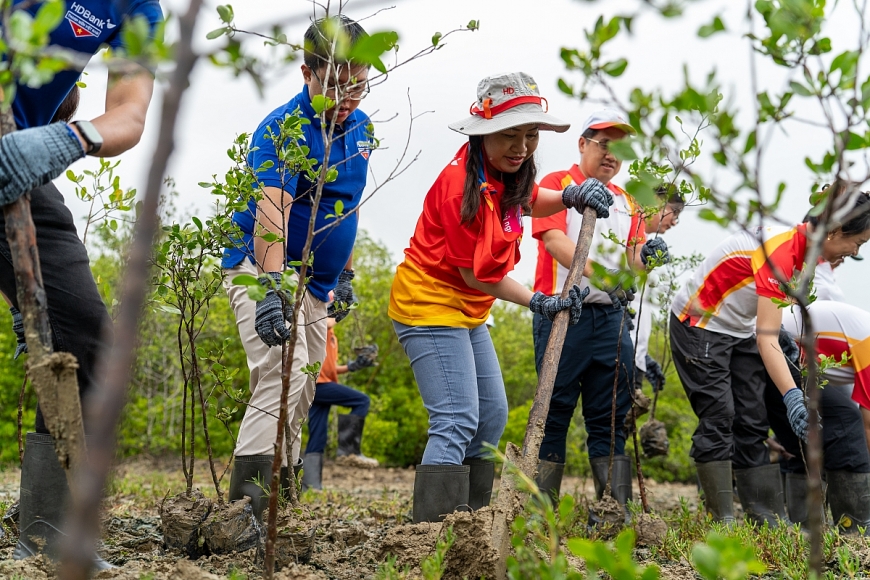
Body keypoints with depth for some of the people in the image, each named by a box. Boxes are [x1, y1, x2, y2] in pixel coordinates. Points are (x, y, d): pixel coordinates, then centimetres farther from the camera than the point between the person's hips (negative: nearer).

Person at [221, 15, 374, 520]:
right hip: (263, 269, -8)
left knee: (303, 392, 13)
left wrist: (345, 273, 20)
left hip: (316, 282, 8)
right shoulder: (284, 130, -22)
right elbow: (272, 211, -37)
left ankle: (281, 483, 25)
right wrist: (271, 287, -50)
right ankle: (248, 492, -30)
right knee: (282, 375, -25)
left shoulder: (360, 126, 5)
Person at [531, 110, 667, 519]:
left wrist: (646, 254, -14)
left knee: (611, 419, 4)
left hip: (612, 317, 5)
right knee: (554, 413, -2)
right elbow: (554, 240, -13)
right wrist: (601, 277, -26)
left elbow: (633, 260, 12)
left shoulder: (627, 201, 20)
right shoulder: (558, 184, 3)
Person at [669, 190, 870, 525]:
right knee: (718, 417, -13)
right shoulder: (780, 251, -32)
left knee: (752, 424, 3)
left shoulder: (806, 249, -4)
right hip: (700, 325, -9)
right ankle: (721, 522, -10)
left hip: (740, 330, 9)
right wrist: (793, 396, -45)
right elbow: (766, 340, -37)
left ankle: (770, 520, 1)